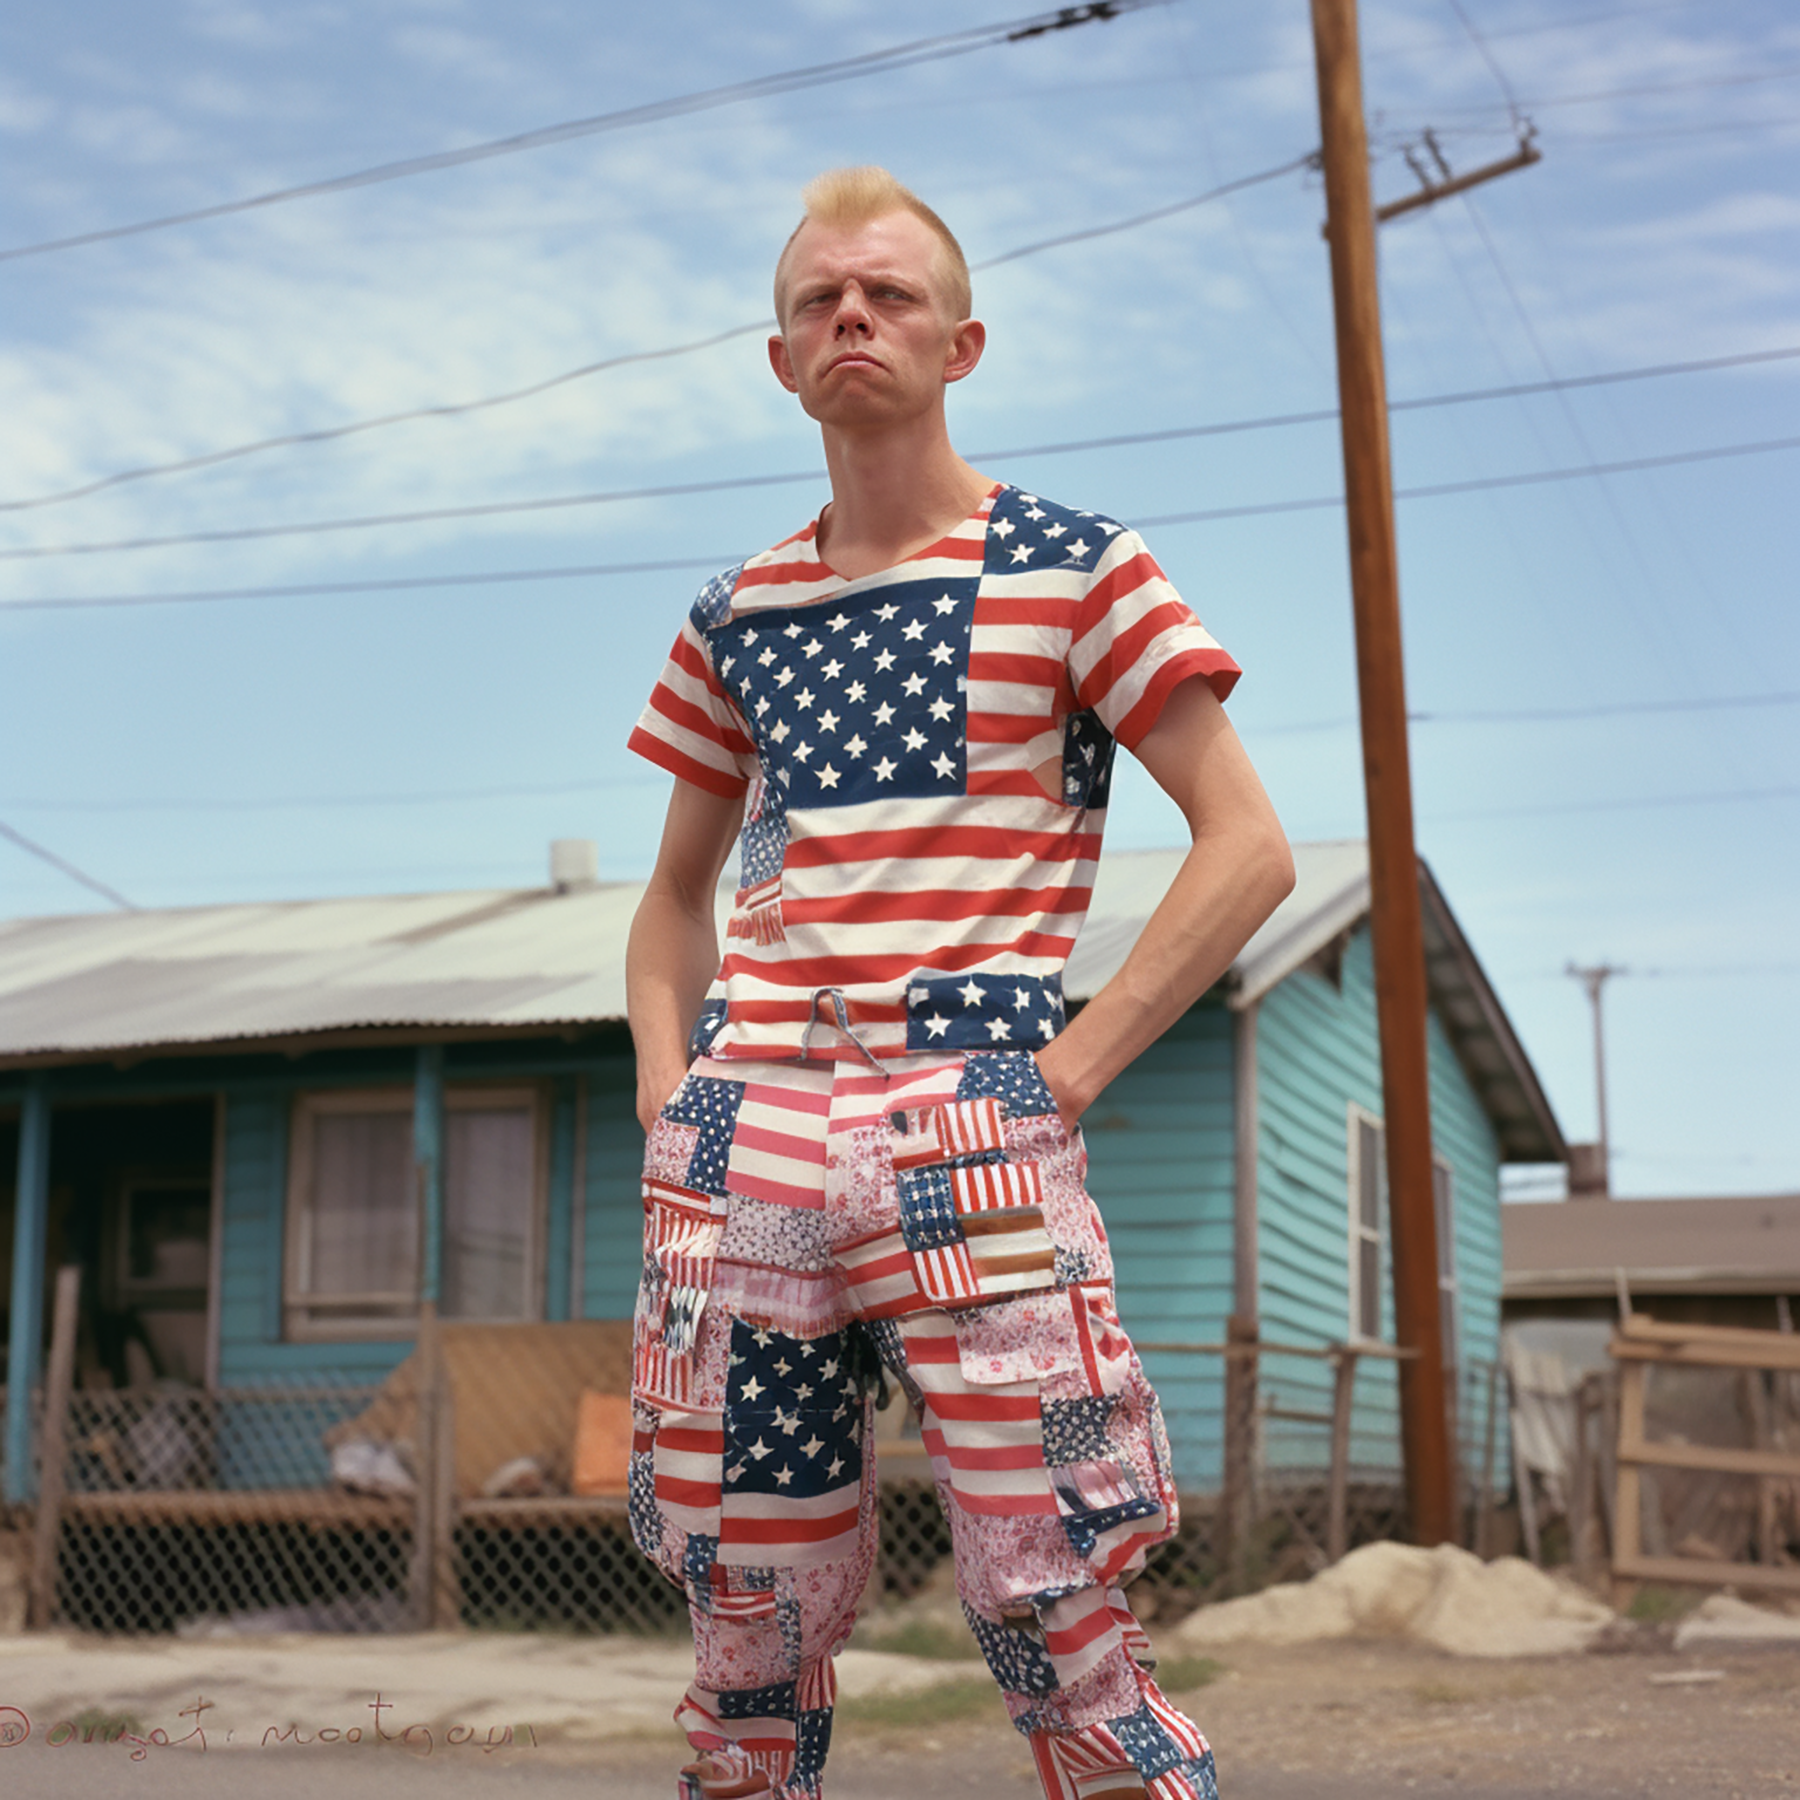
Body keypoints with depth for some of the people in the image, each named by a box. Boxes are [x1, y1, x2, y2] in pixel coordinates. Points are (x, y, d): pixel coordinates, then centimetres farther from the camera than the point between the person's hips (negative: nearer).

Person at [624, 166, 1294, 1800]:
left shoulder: (1072, 568, 4)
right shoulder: (737, 615, 17)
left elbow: (1248, 849, -1)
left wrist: (1068, 1067, -8)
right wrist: (665, 1082, 10)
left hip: (969, 1148, -4)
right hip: (741, 1157, 5)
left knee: (1065, 1641, -7)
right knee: (751, 1651, 9)